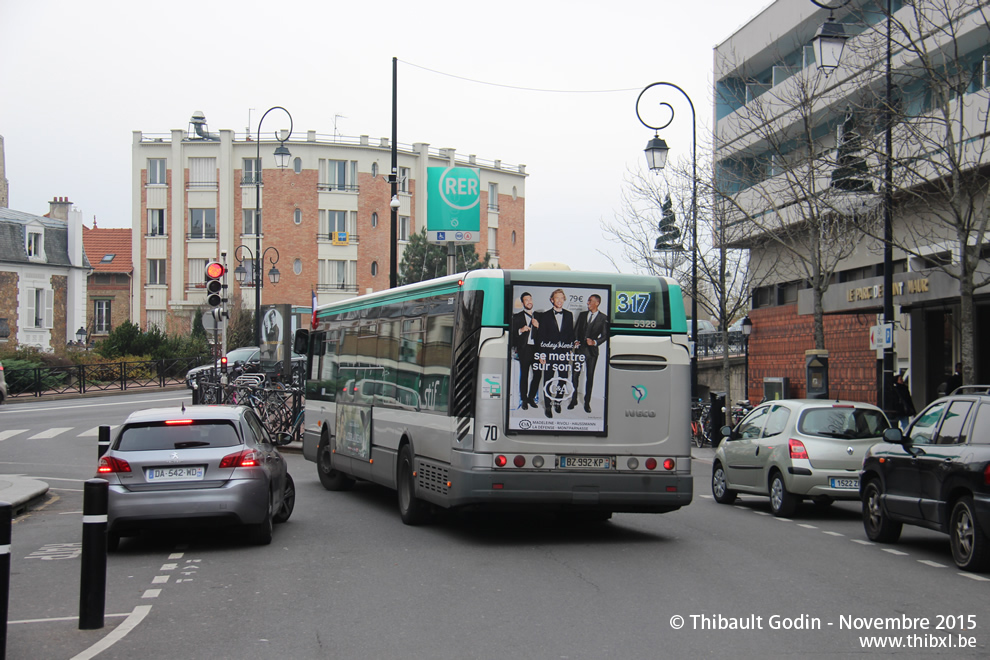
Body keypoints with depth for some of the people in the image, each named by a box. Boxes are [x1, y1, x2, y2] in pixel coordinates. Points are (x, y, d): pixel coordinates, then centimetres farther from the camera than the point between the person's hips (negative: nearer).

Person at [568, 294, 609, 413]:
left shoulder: (603, 318, -1)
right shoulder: (582, 315, 12)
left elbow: (605, 335, -2)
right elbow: (576, 330, 15)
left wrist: (595, 342, -16)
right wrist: (575, 341, -1)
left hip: (592, 350, -3)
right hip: (579, 349, 3)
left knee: (590, 377, 3)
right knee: (575, 374, 1)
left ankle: (587, 402, 12)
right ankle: (573, 400, 13)